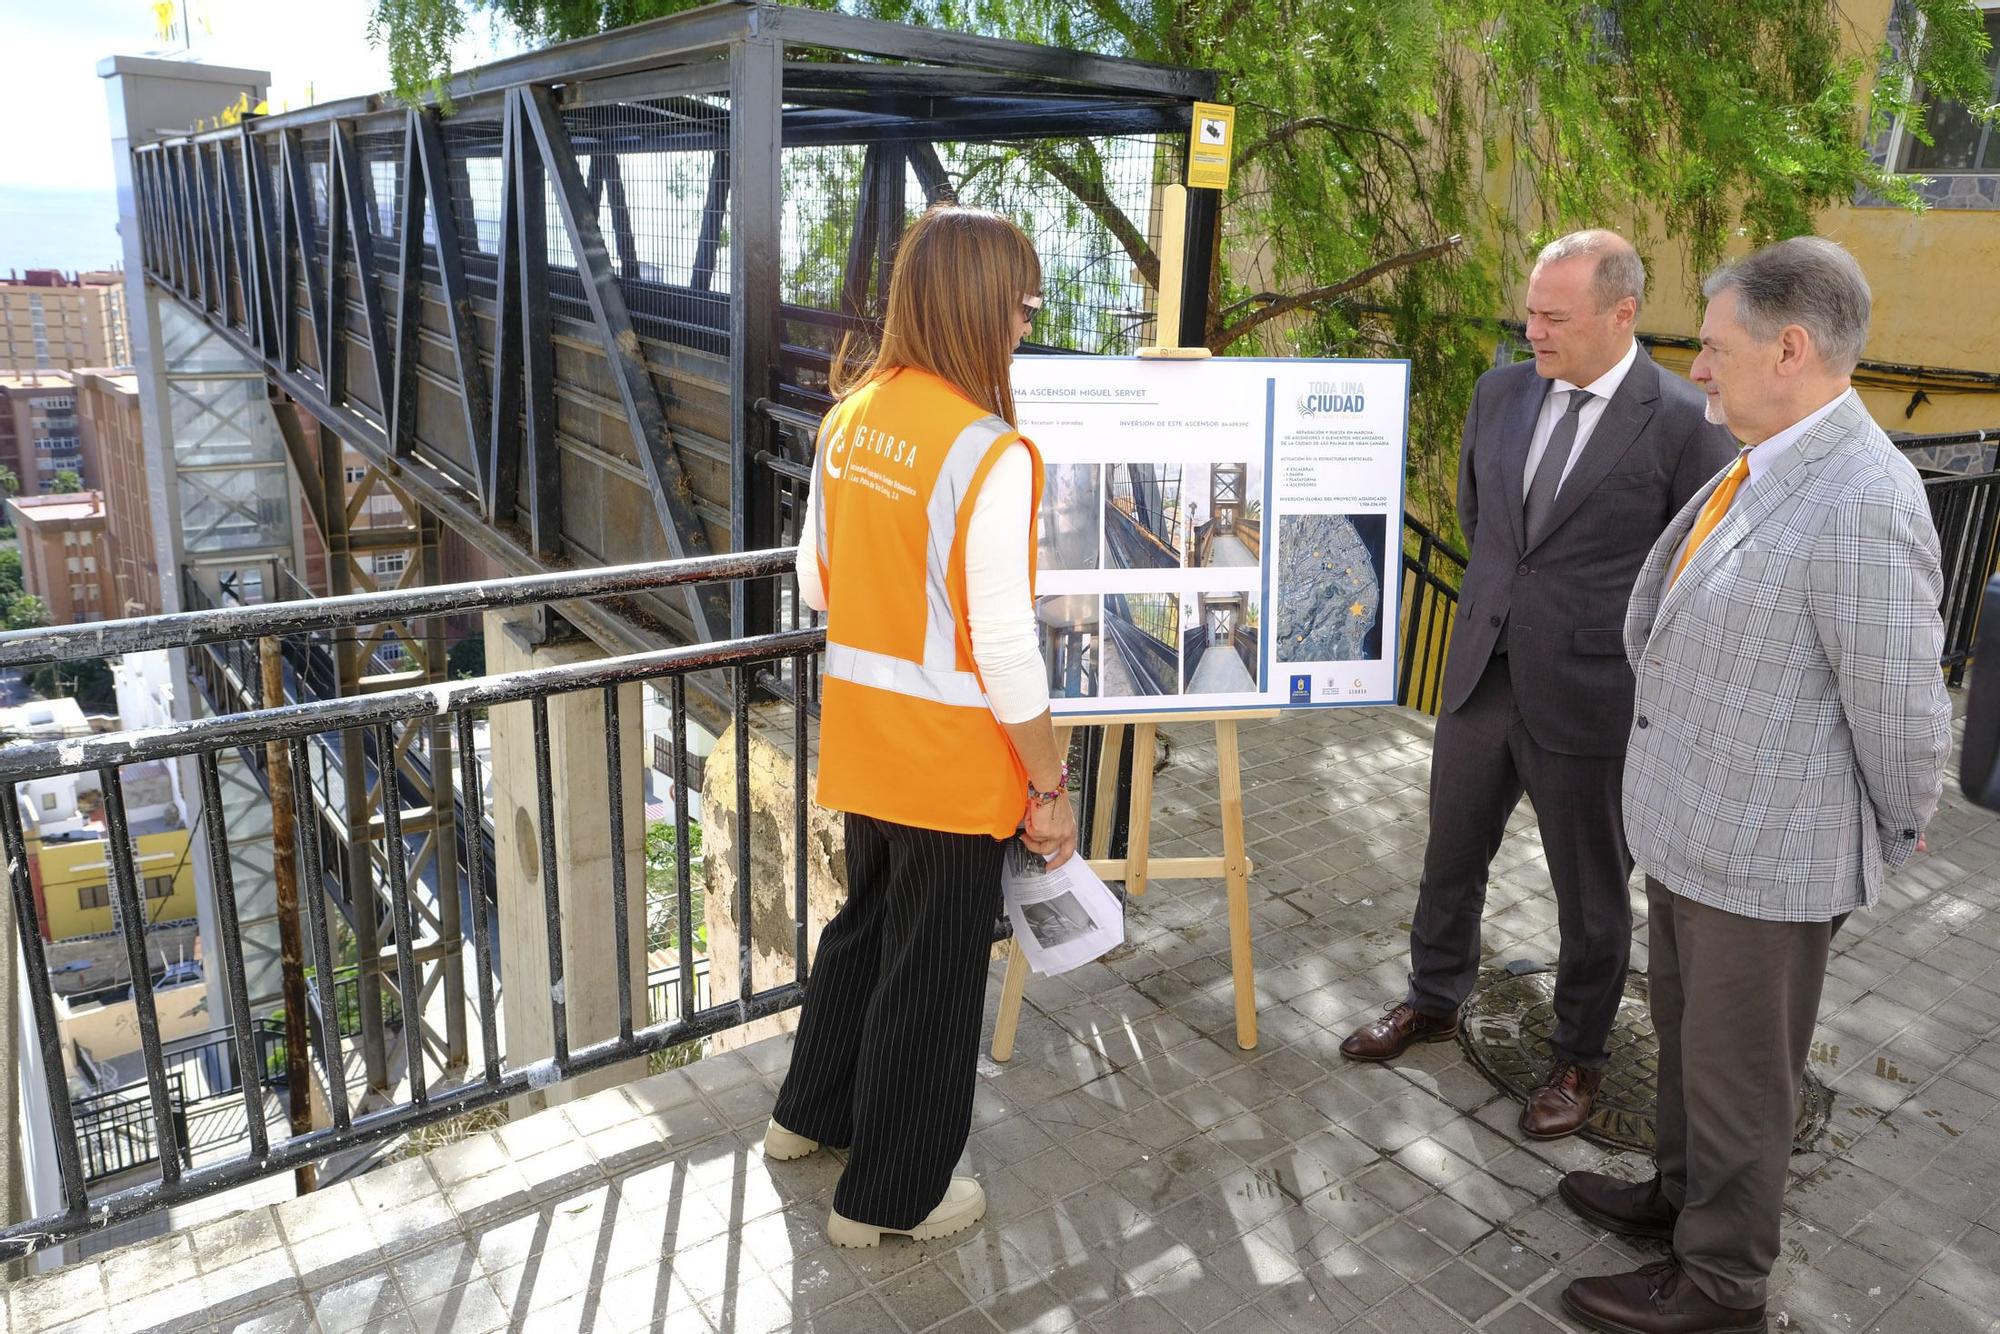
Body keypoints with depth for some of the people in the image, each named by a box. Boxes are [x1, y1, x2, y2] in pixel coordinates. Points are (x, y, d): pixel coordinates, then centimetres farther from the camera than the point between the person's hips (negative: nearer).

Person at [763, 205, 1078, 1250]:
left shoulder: (848, 418, 1)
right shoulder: (991, 454, -21)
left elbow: (815, 584, 10)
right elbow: (1004, 647, -21)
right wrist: (1048, 787, -11)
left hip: (859, 737, 7)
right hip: (953, 760, -7)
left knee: (867, 919, 27)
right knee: (933, 968, 11)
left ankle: (811, 1111, 47)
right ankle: (891, 1195, 30)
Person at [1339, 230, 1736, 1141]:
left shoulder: (1685, 423, -14)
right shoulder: (1500, 392, 2)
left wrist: (1612, 634, -1)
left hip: (1589, 697, -5)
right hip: (1481, 677, 5)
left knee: (1591, 891, 13)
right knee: (1450, 857, 19)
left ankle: (1579, 1058, 34)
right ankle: (1434, 1001, 42)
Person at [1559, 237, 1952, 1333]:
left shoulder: (1862, 507, -26)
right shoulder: (1758, 471, 2)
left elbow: (1900, 713, -17)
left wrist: (1895, 837, -2)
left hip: (1767, 855, -8)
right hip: (1690, 829, 8)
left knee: (1739, 1074, 11)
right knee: (1687, 1036, 25)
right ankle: (1684, 1195, 47)